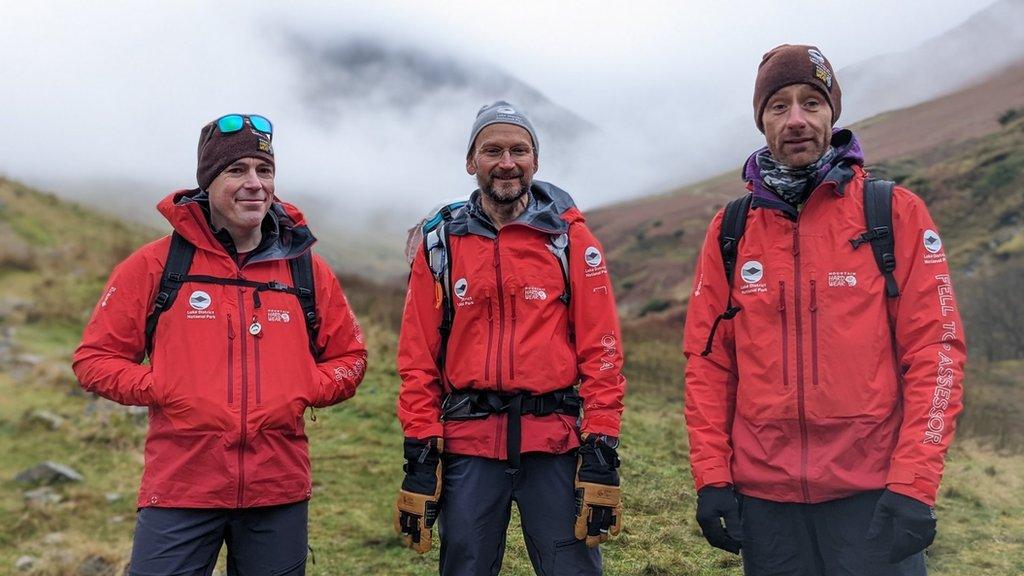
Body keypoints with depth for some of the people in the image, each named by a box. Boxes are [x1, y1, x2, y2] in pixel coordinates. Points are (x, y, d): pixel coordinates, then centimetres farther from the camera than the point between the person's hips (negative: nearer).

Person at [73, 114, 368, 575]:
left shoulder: (307, 269, 6)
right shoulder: (155, 264, 0)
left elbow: (348, 357, 13)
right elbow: (96, 357, 5)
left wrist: (303, 393, -5)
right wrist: (162, 391, -10)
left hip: (279, 491, 2)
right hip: (179, 488, -2)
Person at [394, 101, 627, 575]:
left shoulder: (570, 238, 2)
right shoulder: (441, 245, 6)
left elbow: (600, 352, -1)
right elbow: (418, 362, 5)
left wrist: (602, 456, -7)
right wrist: (419, 459, 0)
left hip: (556, 445, -1)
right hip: (468, 448, 1)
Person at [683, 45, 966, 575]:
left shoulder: (896, 213, -2)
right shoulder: (729, 231, 4)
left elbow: (935, 349, -5)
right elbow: (707, 361, 5)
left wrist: (913, 486, -11)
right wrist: (711, 479, 0)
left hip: (872, 493, -2)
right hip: (762, 495, 3)